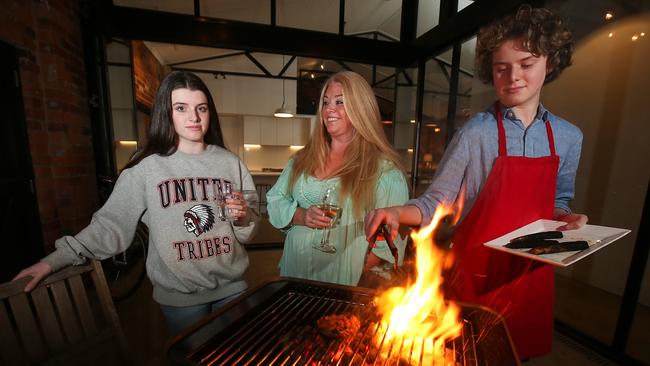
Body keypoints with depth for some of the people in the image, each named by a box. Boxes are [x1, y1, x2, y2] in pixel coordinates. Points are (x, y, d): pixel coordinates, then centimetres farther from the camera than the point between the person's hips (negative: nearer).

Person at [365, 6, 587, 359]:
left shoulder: (568, 137, 2)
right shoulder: (475, 133, -15)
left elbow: (557, 201, 14)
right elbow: (435, 202, -15)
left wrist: (566, 219, -7)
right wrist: (396, 212, -32)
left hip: (532, 274, 5)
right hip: (476, 273, -4)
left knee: (524, 351, 23)